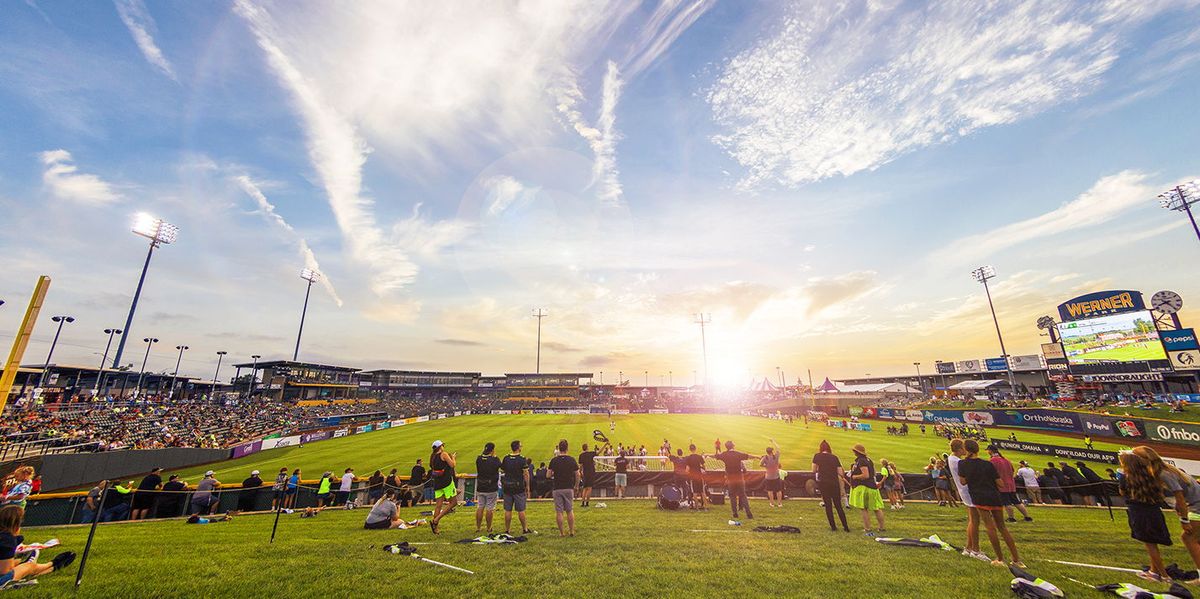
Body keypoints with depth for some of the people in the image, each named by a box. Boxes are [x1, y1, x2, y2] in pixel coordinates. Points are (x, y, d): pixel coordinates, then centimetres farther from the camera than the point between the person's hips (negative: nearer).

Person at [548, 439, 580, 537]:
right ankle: (571, 531, 18)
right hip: (569, 488, 1)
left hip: (557, 489, -1)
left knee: (559, 512, 7)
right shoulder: (572, 460, -4)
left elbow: (549, 475, -5)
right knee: (570, 511, 13)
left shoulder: (554, 460, -7)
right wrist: (576, 487, 12)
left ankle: (561, 532, 13)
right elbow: (577, 475, 0)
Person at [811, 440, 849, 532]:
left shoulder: (817, 456, 0)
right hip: (834, 483, 2)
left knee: (828, 505, 9)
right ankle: (846, 527, 15)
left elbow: (814, 471, 1)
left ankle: (833, 526, 10)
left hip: (823, 483, -2)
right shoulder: (834, 457, 4)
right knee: (838, 505, 13)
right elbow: (840, 473, 0)